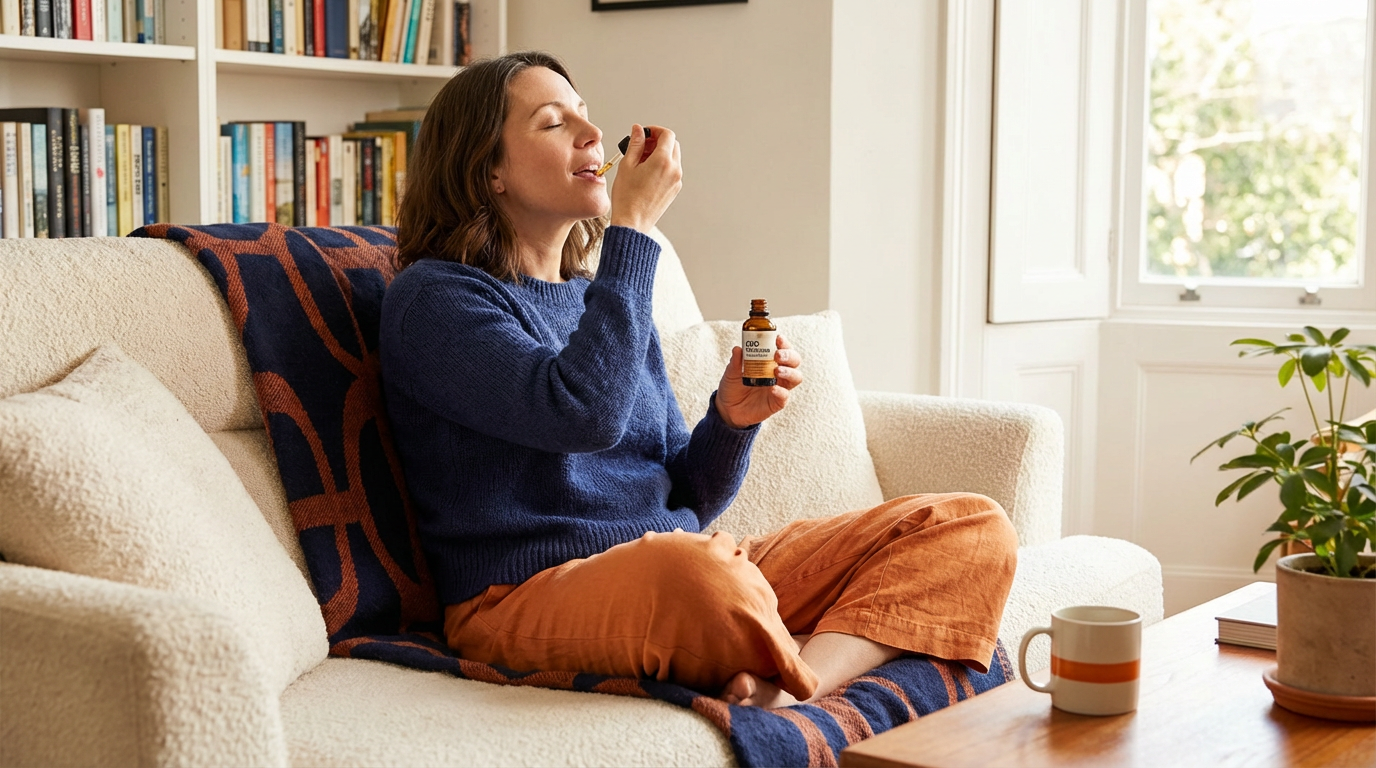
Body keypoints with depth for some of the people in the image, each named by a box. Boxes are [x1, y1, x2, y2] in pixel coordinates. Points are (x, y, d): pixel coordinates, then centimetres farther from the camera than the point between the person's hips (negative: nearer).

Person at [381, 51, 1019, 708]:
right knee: (701, 572, -44)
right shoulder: (433, 296, -2)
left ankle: (784, 689, -30)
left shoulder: (595, 298, 21)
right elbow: (585, 411, -21)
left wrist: (731, 418, 0)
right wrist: (631, 229, -12)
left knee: (974, 526, -6)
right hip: (532, 597, -8)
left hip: (676, 572, 8)